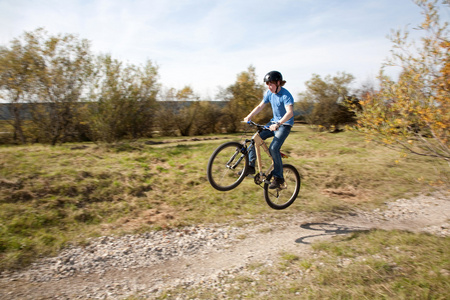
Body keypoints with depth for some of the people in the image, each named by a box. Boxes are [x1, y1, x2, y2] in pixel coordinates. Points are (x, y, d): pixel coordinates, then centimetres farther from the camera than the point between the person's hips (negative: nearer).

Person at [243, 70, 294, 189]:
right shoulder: (269, 93, 2)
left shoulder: (286, 95, -20)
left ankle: (278, 177, -10)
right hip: (274, 122, 7)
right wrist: (249, 117, -5)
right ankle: (251, 166, 2)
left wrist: (278, 124, -47)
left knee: (273, 148, -23)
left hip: (285, 124, -7)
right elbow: (260, 106, 8)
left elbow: (290, 113, -34)